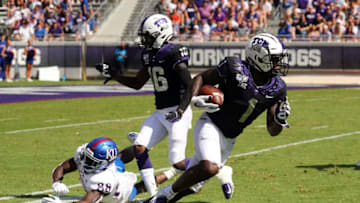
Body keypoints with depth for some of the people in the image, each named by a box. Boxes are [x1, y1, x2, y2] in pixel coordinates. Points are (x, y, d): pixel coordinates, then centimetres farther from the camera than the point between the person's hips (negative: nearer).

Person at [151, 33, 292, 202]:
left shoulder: (277, 89, -2)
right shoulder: (236, 69, -15)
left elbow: (272, 131, 4)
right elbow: (201, 78, -1)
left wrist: (280, 119, -17)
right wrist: (191, 100, -17)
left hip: (228, 140, 6)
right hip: (210, 125, -6)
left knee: (193, 185, 7)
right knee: (209, 168, -31)